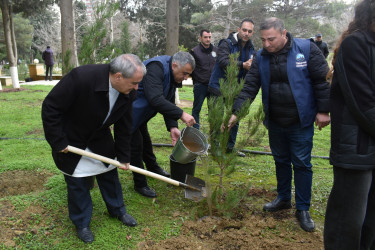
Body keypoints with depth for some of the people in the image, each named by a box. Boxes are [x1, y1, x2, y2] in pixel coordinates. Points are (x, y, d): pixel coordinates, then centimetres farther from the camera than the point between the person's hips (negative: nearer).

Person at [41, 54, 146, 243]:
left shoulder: (129, 93, -19)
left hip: (100, 139, 5)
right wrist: (58, 142, -20)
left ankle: (117, 210, 39)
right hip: (70, 139, -4)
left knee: (110, 174, 14)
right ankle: (82, 223, 29)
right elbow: (50, 108, -25)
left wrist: (123, 157, 1)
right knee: (77, 182, 7)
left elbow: (123, 127, -4)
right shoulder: (81, 77, -36)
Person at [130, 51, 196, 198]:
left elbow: (169, 103, 2)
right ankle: (140, 185, 12)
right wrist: (181, 114, -42)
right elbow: (155, 100, -43)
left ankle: (153, 169, 45)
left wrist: (172, 127, -11)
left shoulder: (173, 77, 1)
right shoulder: (155, 68, -31)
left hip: (140, 114, 9)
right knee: (136, 146, -3)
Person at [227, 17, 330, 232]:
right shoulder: (261, 57, -1)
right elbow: (250, 87, -4)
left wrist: (323, 110, -10)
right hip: (275, 122, 4)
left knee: (302, 164, 4)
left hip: (300, 122, -4)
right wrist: (236, 112, -13)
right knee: (281, 161, 17)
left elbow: (322, 81, -9)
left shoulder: (306, 49, -11)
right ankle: (284, 199, 36)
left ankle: (303, 209, 19)